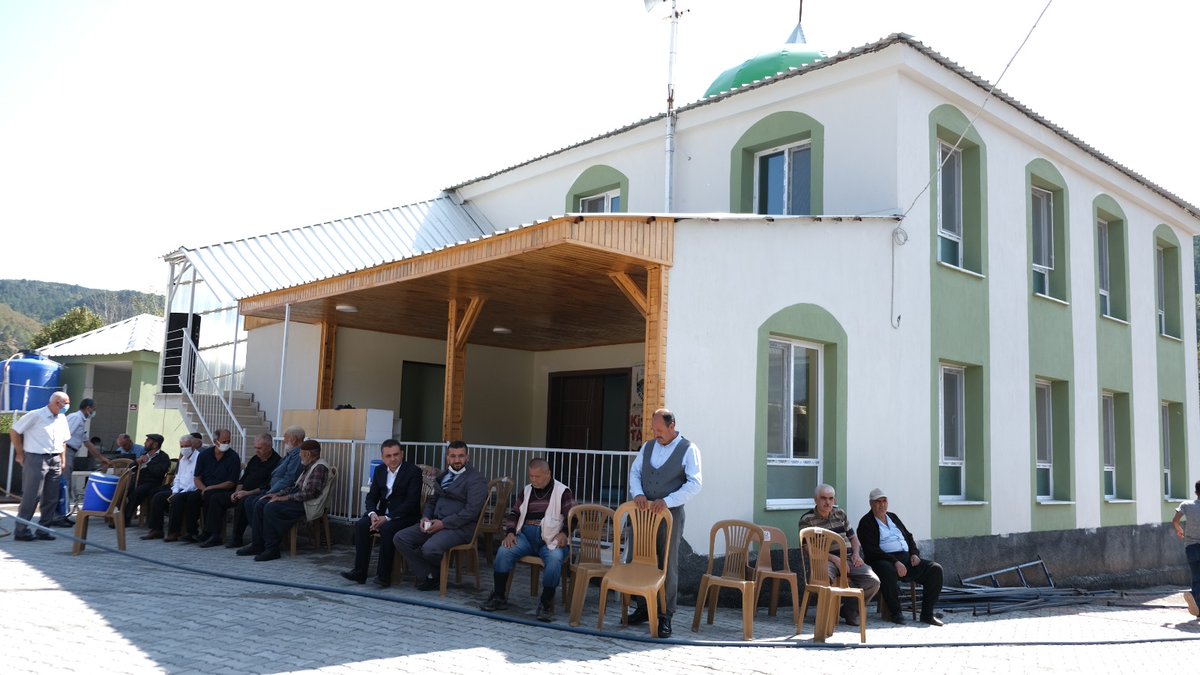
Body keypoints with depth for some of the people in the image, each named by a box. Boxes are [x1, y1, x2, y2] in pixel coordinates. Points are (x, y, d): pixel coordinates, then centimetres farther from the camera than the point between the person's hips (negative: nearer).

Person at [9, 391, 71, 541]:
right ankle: (21, 530, 4)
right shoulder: (35, 415, -8)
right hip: (36, 459, -6)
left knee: (51, 499, 6)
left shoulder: (62, 419, 12)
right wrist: (20, 454, -2)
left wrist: (62, 462, 14)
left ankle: (43, 529, 15)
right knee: (31, 497, -5)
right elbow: (14, 432, -4)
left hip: (55, 461, 7)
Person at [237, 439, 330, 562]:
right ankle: (258, 545, 2)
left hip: (307, 505, -10)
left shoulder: (319, 468, -14)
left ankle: (272, 549, -19)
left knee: (271, 508, -25)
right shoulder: (308, 466, 20)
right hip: (298, 500, 10)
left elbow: (310, 493, -21)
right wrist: (278, 494, 8)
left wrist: (286, 498, -17)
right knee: (261, 504, 0)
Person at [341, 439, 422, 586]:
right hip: (383, 514, 6)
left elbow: (411, 502, -18)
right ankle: (359, 572, -16)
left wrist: (387, 518, -23)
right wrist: (372, 513, -14)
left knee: (387, 528, -34)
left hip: (406, 516, -6)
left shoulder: (413, 471, -11)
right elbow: (371, 496, 10)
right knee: (360, 525, -20)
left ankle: (384, 575, -24)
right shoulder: (379, 470, 9)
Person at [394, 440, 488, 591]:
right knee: (400, 538, -9)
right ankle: (427, 577, -5)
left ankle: (436, 575, 4)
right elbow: (432, 500, 24)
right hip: (435, 522, 8)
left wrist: (443, 523, -19)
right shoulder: (442, 476, 19)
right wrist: (426, 517, 1)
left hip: (459, 527, -8)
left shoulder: (476, 479, -7)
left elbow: (471, 511, -16)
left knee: (430, 549, -32)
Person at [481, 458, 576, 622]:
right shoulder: (527, 490, 17)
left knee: (555, 559, -35)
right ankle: (498, 596, -9)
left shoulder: (562, 492, 3)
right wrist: (510, 532, -2)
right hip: (525, 536, 4)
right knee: (504, 551, -23)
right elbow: (514, 513, 16)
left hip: (550, 539, -4)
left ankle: (546, 603, -17)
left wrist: (564, 533, -19)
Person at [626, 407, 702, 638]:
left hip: (670, 513, -5)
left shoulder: (688, 449, -5)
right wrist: (638, 493, -8)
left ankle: (665, 617, 7)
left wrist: (667, 501, -20)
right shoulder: (648, 447, 11)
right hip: (644, 512, 5)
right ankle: (643, 609, 22)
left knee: (668, 565, 0)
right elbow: (634, 472, 12)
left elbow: (694, 484, -12)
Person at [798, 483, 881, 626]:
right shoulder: (807, 520, 1)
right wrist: (835, 559, -18)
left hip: (848, 558, 5)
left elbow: (852, 536, 27)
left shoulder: (840, 514, 20)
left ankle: (850, 609, 3)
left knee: (873, 581, -19)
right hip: (826, 560, -5)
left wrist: (856, 553, 5)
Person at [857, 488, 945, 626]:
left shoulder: (893, 517, 22)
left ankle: (927, 614, -9)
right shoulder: (866, 523, 0)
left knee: (935, 569, -13)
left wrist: (914, 553, 2)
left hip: (906, 558, 7)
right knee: (888, 571, -41)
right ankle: (895, 613, -22)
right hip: (884, 560, -7)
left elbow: (909, 537, 24)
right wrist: (895, 562, -21)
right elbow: (872, 550, -11)